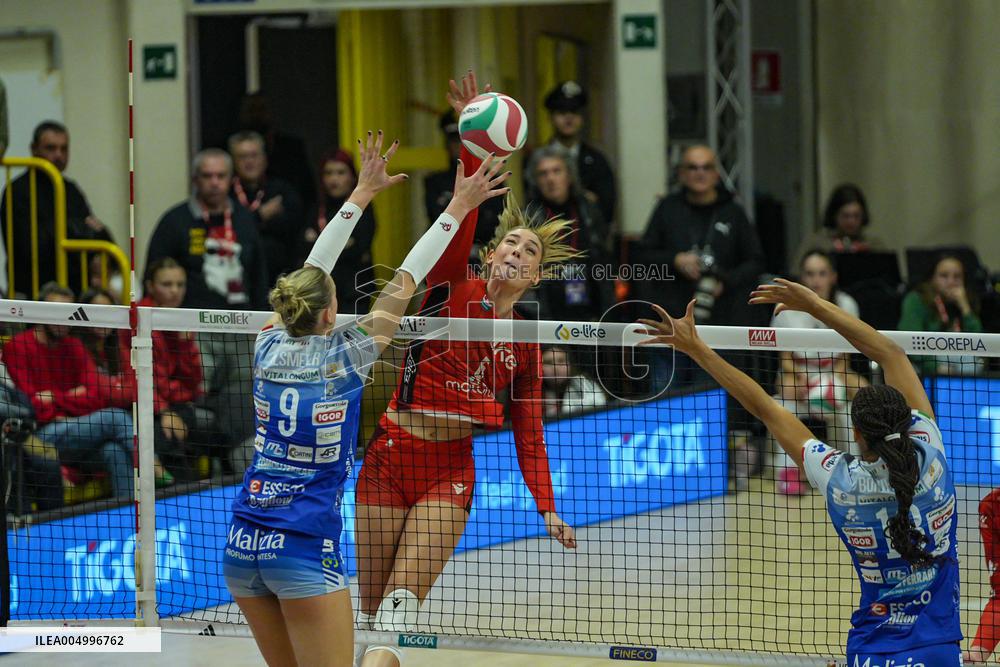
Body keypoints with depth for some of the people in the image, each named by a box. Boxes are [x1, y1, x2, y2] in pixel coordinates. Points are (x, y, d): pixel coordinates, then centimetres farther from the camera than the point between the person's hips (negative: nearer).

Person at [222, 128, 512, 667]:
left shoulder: (269, 346, 3)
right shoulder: (344, 356, -8)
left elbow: (310, 272, 15)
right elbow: (403, 285, -2)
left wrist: (362, 194, 22)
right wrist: (457, 209, 6)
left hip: (242, 543, 6)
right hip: (305, 549, -6)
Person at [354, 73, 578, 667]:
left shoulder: (525, 343, 9)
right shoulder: (453, 289, 0)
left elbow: (529, 431, 12)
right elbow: (463, 214, -16)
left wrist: (548, 508, 1)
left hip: (451, 469, 1)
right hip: (392, 456, -1)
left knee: (401, 606, -15)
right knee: (373, 611, 3)